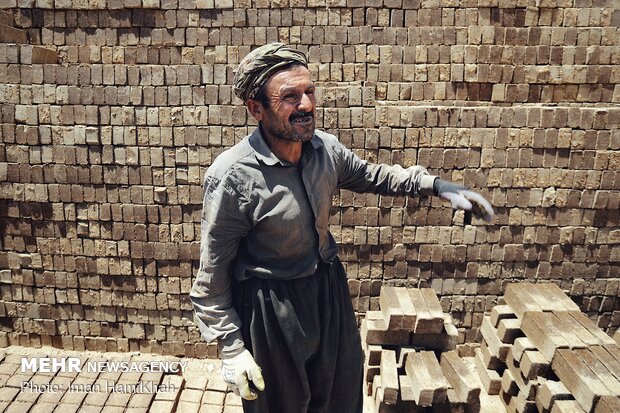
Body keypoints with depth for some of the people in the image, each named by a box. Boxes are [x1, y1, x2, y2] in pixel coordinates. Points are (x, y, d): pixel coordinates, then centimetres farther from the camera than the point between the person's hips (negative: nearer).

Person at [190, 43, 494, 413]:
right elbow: (212, 274, -17)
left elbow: (371, 176, 11)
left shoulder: (326, 148, -9)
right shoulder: (233, 176, -26)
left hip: (328, 287, 6)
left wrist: (434, 184, 0)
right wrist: (231, 347, -14)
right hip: (270, 306, -5)